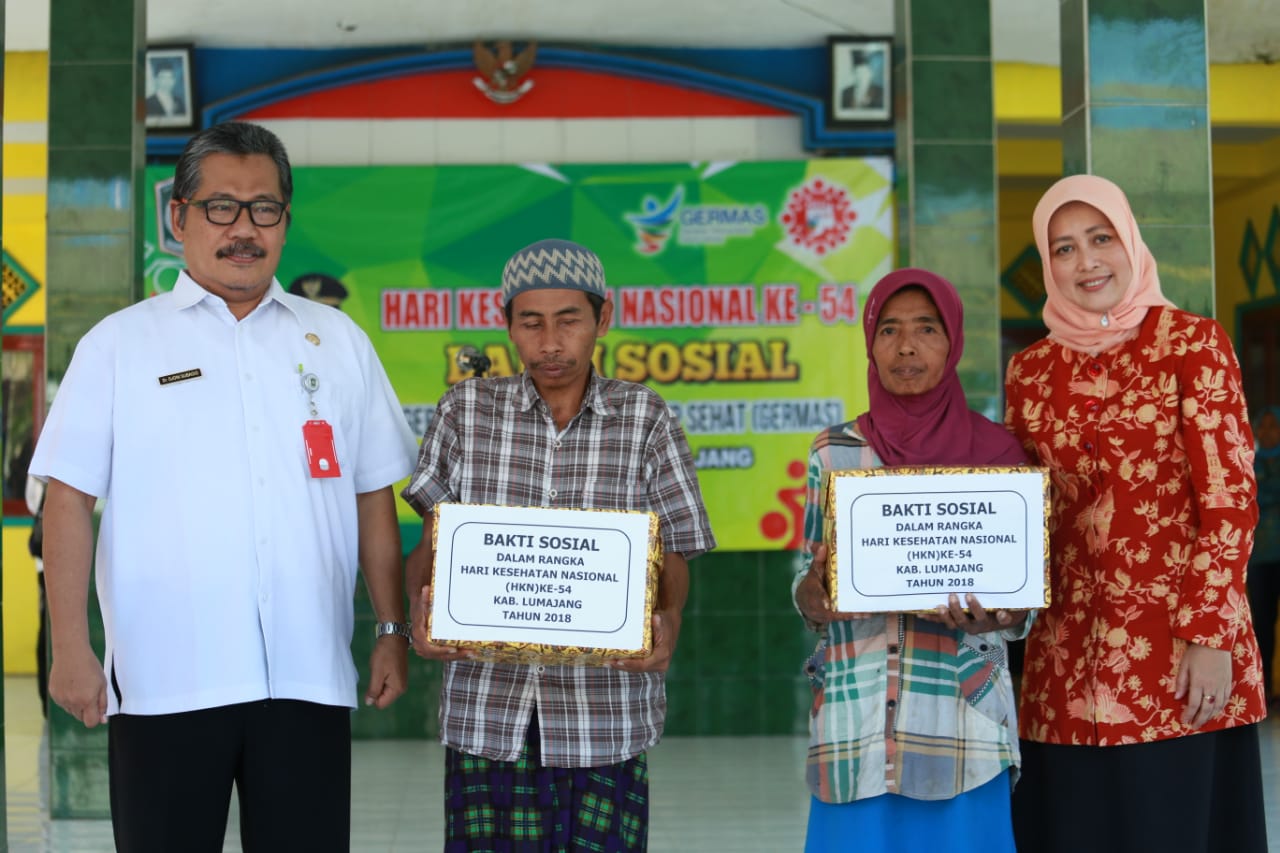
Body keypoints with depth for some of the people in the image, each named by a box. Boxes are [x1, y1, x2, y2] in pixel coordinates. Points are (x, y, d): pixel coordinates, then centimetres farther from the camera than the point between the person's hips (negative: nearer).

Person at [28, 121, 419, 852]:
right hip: (166, 677, -2)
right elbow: (69, 502, 2)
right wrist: (71, 649, -6)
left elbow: (375, 499, 13)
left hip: (309, 675, 2)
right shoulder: (120, 344, 5)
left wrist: (394, 631, 8)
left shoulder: (338, 340, 12)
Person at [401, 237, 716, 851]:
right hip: (486, 710, 1)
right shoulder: (465, 412, 7)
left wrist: (667, 620, -17)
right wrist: (422, 608, -14)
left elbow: (673, 555, 3)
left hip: (605, 708, 0)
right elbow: (433, 542, 7)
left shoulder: (647, 421, 4)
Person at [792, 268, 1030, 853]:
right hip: (857, 717, 1)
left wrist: (1000, 617, -18)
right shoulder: (833, 453, 5)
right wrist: (812, 595, -15)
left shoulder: (996, 453, 2)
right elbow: (808, 588, 8)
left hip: (961, 717, 0)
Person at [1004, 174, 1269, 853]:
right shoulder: (1029, 371, 11)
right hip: (1068, 657, 4)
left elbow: (1230, 499, -6)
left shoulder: (1191, 342, 0)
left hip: (1180, 648, -4)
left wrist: (1211, 636, -13)